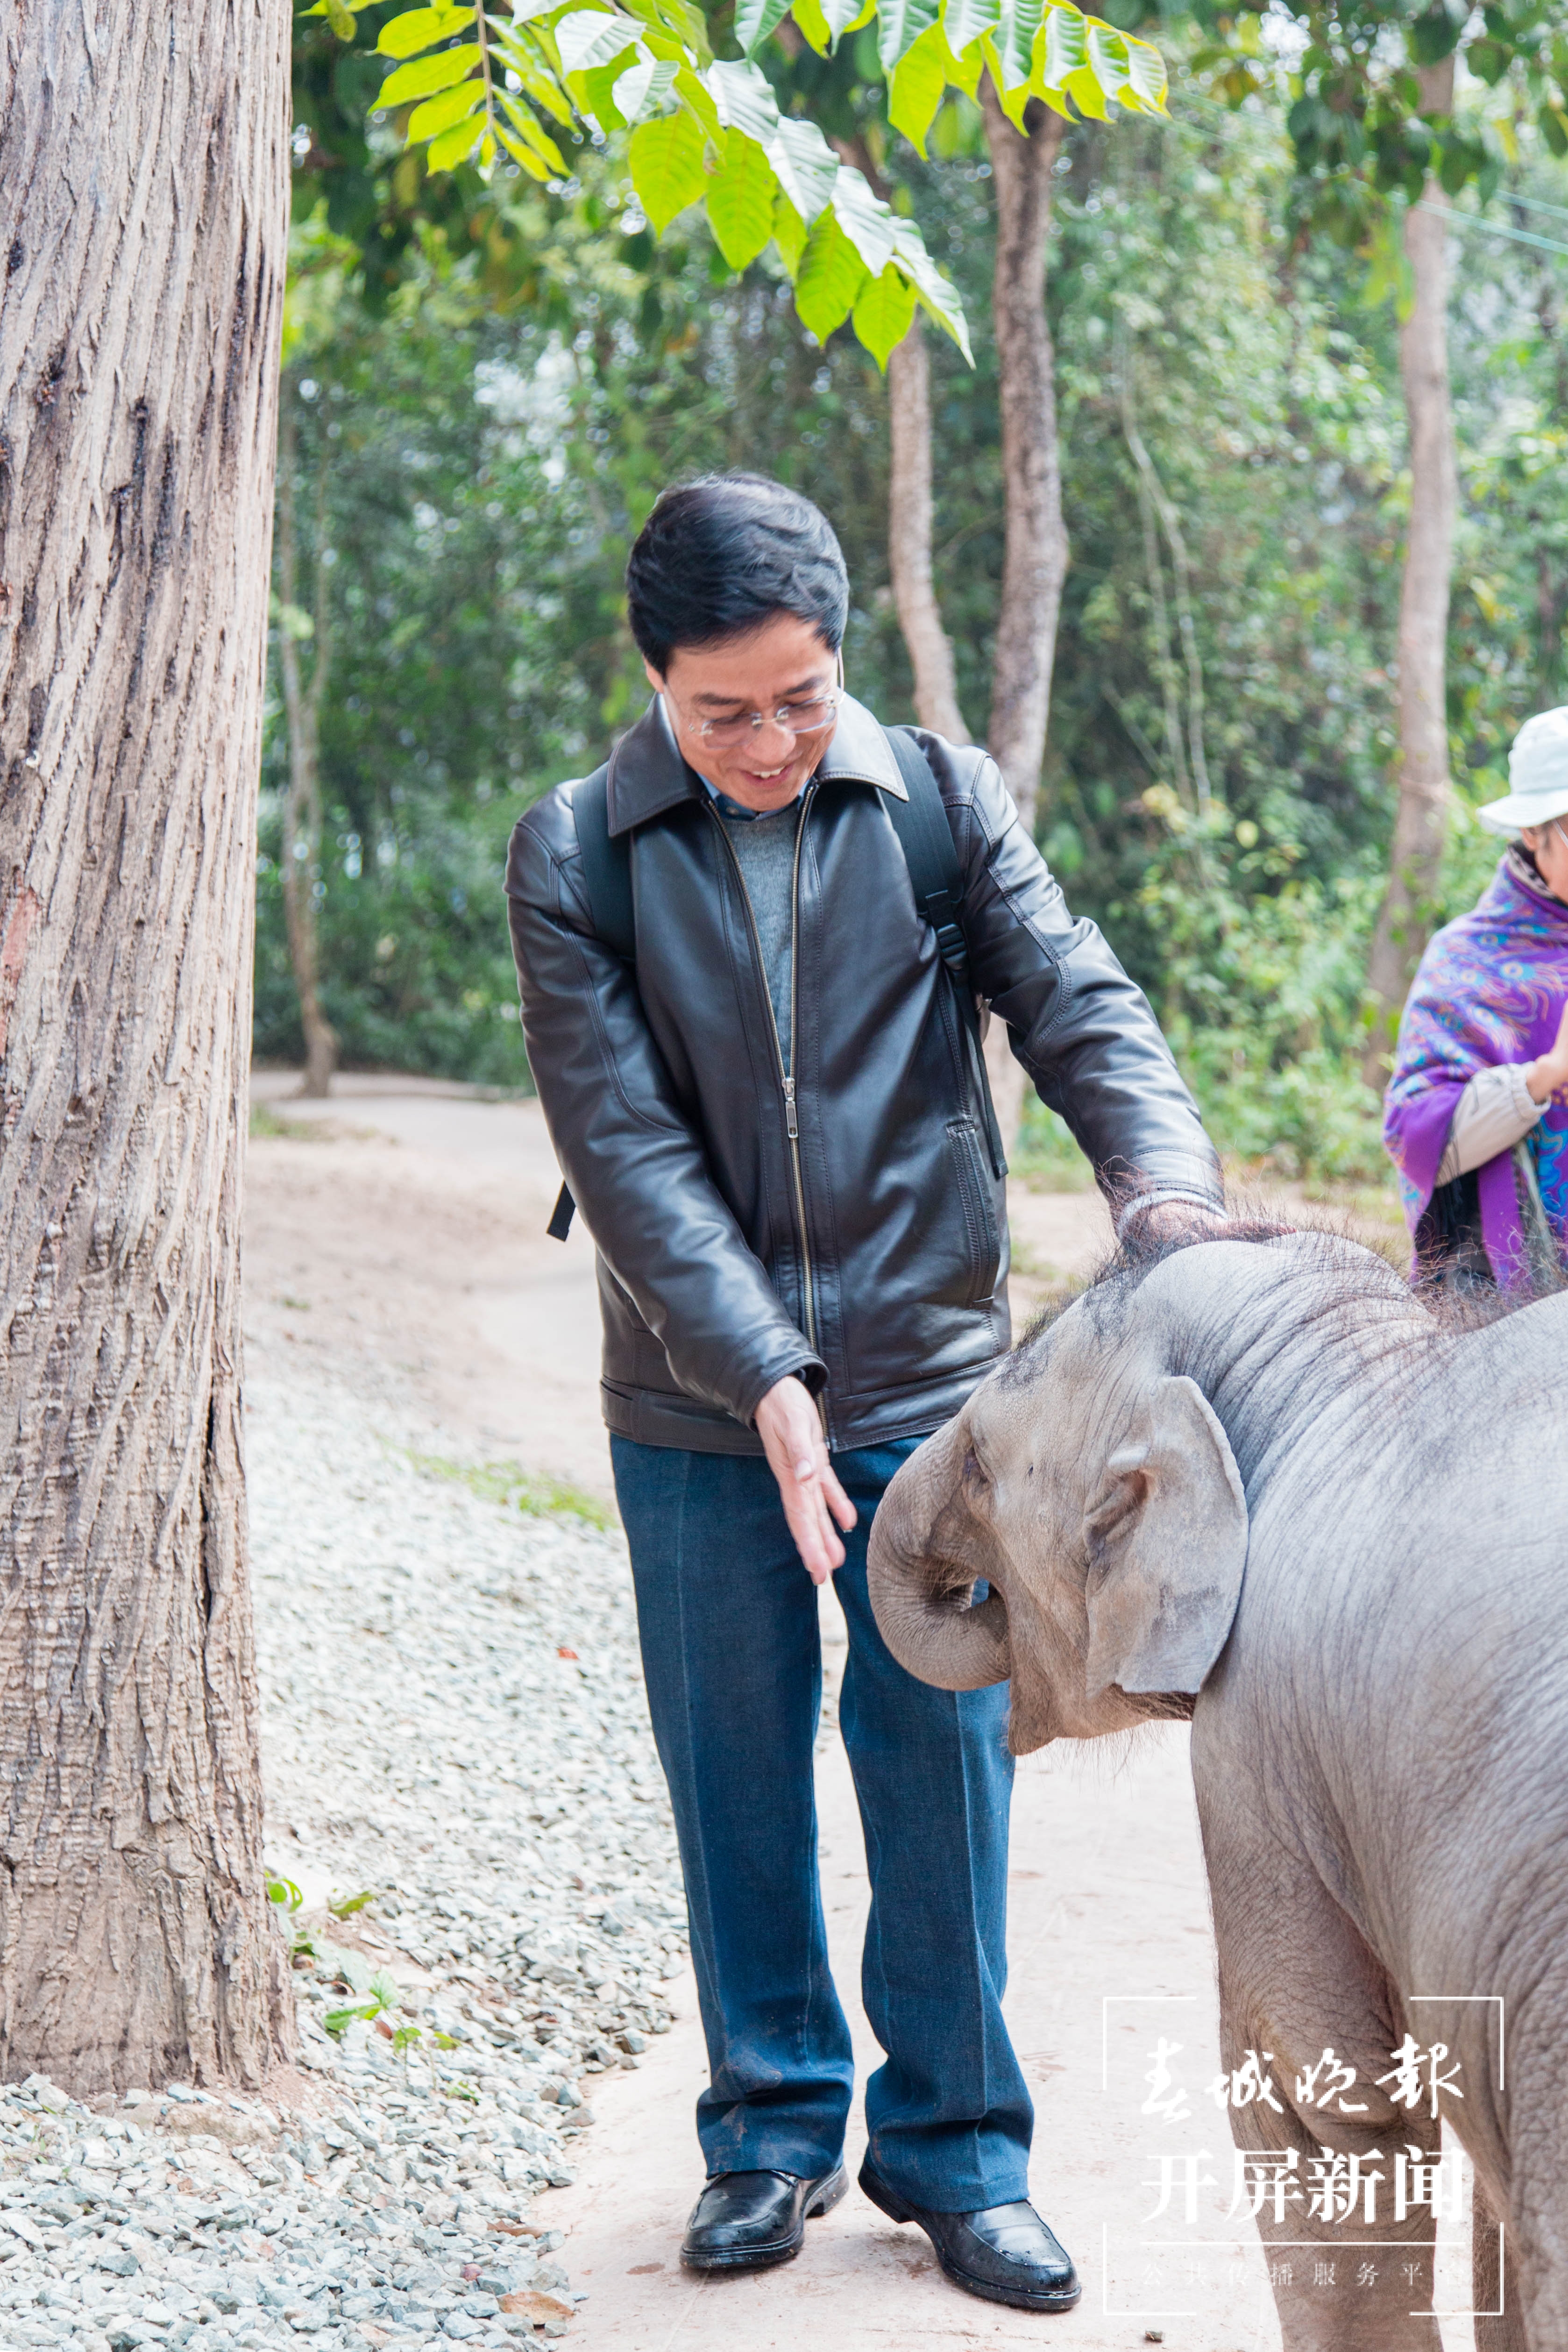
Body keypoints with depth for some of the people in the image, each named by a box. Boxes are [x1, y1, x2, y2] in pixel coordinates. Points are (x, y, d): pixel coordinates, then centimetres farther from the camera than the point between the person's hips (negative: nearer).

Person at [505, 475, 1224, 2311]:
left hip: (929, 1383, 0)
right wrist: (765, 1383, -19)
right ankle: (774, 2126, 26)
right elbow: (625, 1145, -10)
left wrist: (1164, 1178, -29)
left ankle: (954, 2143, 18)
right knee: (734, 1781, 9)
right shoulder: (576, 856, -4)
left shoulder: (941, 800, 0)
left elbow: (1075, 1004, -7)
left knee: (946, 1768, 3)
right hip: (698, 1410, 0)